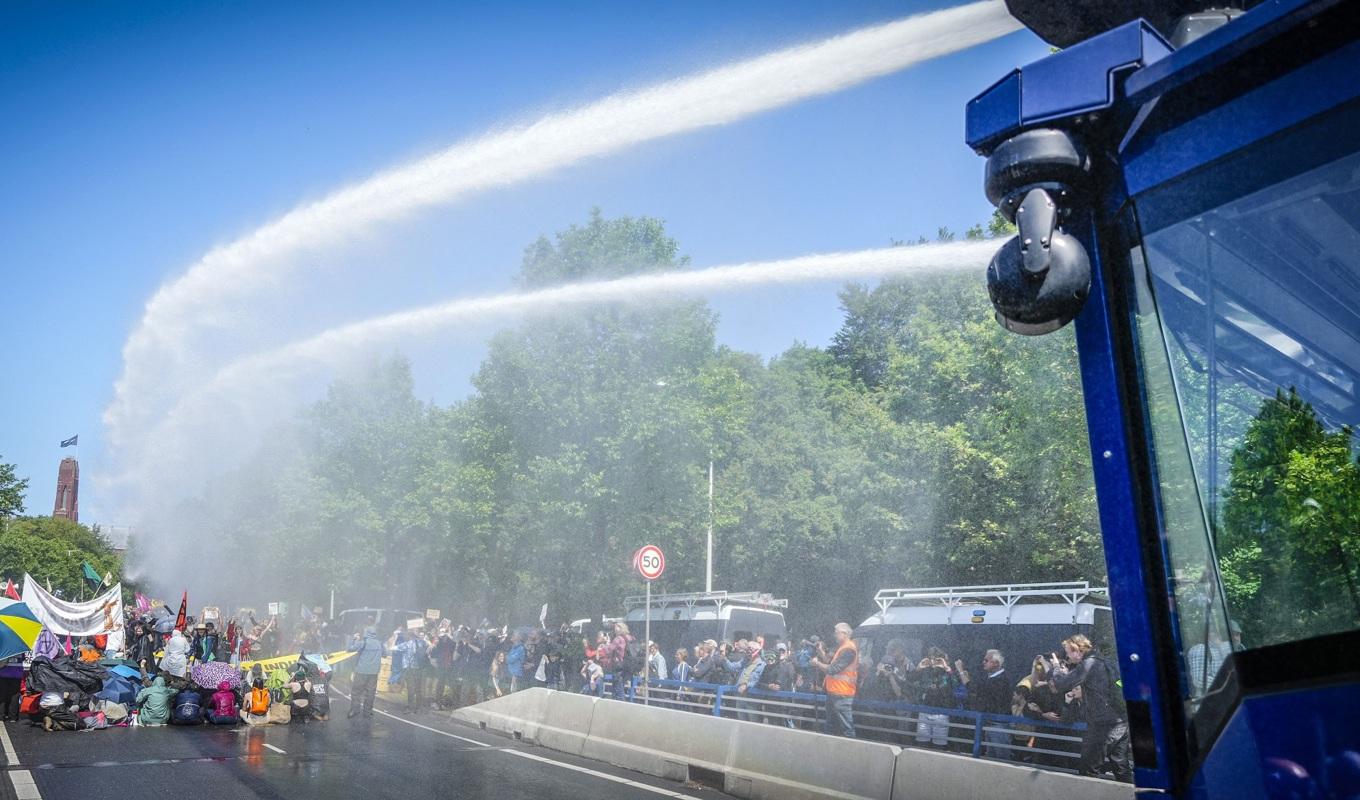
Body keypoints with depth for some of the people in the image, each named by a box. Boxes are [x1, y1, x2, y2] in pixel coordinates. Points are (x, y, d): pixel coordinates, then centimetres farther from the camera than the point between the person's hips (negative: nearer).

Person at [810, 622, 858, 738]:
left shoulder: (848, 650, -18)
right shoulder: (841, 647, 15)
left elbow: (832, 669, -22)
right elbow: (830, 663, 17)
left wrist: (817, 663, -7)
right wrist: (821, 651, 4)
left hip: (842, 695, -11)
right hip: (834, 692, 11)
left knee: (846, 727, -7)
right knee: (831, 726, 18)